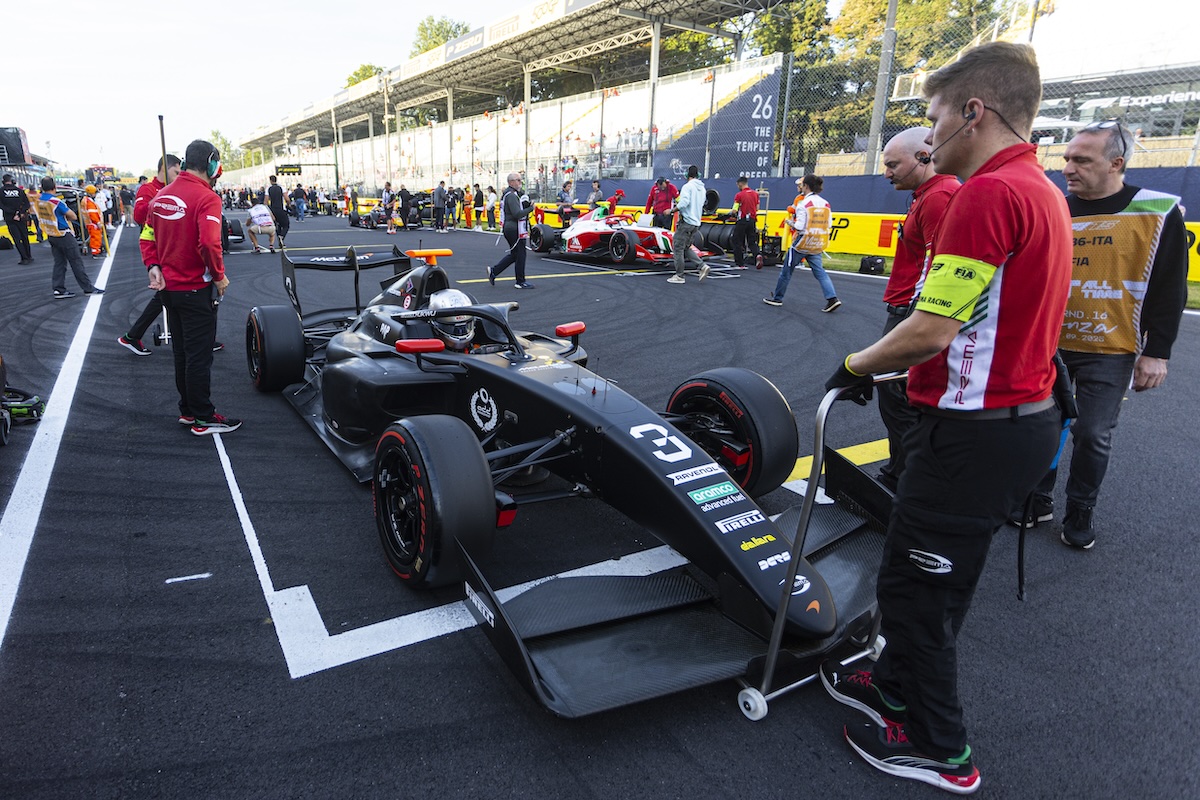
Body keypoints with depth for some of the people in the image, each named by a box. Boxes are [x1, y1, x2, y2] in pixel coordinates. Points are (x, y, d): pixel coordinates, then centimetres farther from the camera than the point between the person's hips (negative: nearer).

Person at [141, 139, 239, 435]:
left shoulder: (161, 196, 9)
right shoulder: (206, 197, -17)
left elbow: (147, 237, 10)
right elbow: (209, 243, -28)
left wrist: (154, 266, 2)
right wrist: (219, 276, -16)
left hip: (169, 287, 8)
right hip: (197, 289, -8)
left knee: (182, 352, 18)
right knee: (199, 355, 1)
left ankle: (187, 410, 28)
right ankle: (203, 418, 9)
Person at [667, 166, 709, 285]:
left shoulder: (688, 186, -11)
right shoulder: (702, 188, 15)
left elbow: (684, 203, -24)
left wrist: (674, 209, -7)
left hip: (686, 221, -8)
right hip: (696, 223, 8)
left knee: (678, 247, 0)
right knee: (686, 248, 17)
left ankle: (679, 276, 2)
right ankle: (702, 266, 1)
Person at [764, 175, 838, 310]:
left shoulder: (803, 203, -14)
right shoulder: (825, 204, 4)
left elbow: (800, 227, -17)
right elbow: (828, 225, 6)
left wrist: (789, 222, 1)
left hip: (802, 243, -5)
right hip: (817, 245, 5)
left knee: (787, 270, 9)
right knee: (819, 271, 9)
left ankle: (777, 298, 20)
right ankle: (832, 298, -6)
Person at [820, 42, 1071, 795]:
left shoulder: (988, 193, -20)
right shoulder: (1043, 190, 11)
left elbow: (930, 331, -24)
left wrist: (856, 365, -6)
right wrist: (883, 365, 12)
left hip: (975, 431, -10)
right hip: (1024, 415, 10)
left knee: (913, 584, 7)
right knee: (935, 575, 22)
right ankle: (898, 686, 42)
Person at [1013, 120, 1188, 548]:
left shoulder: (1158, 211, -5)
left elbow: (1170, 291, -3)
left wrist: (1157, 352, -6)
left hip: (1110, 353, -3)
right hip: (1048, 344, 3)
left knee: (1093, 436, 3)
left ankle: (1079, 514, 22)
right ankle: (1037, 501, 28)